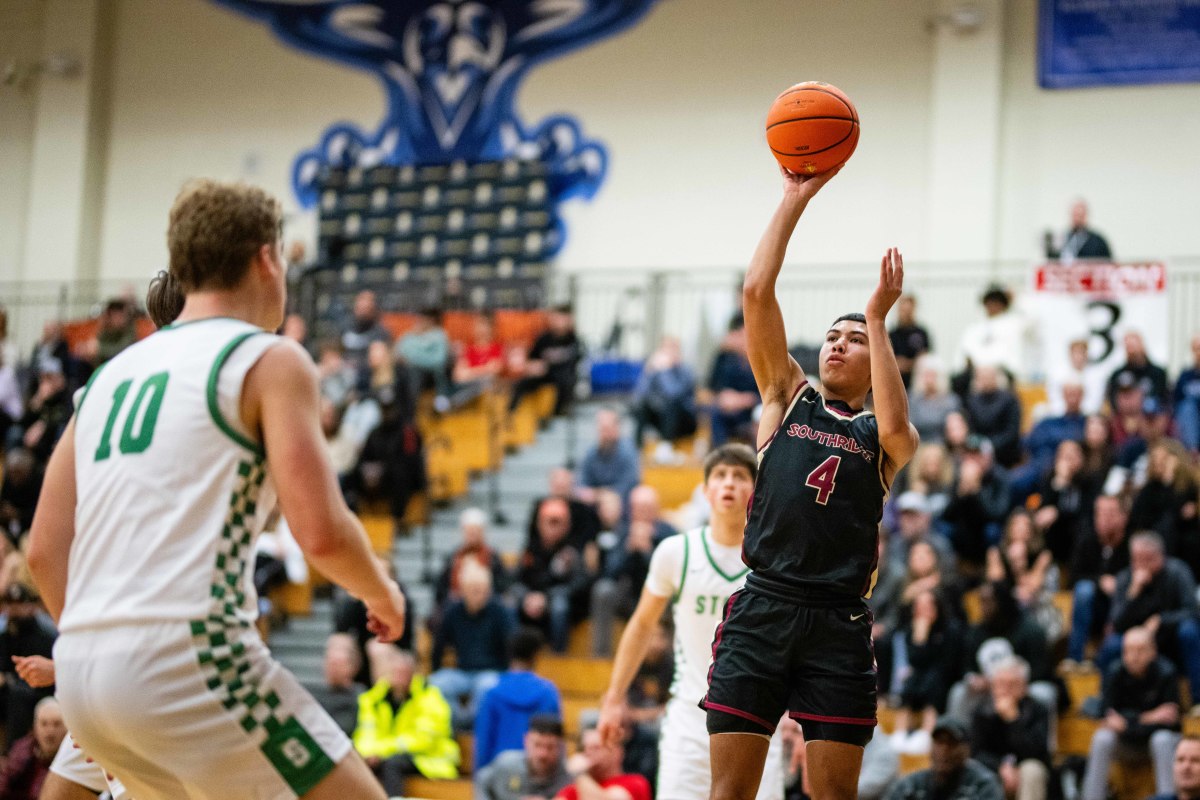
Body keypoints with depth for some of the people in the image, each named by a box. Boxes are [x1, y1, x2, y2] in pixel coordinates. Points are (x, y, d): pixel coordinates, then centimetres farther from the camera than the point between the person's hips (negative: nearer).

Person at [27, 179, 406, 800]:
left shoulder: (112, 373, 19)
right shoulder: (271, 360, 0)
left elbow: (45, 550, 16)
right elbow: (322, 532, -10)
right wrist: (381, 593, 9)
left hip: (82, 676, 8)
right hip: (188, 653, -8)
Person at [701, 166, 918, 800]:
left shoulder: (880, 434, 13)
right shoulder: (787, 397, 15)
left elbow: (894, 426, -13)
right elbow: (756, 293, 5)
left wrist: (878, 318, -6)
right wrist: (795, 200, 2)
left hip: (838, 623, 0)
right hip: (762, 609, 0)